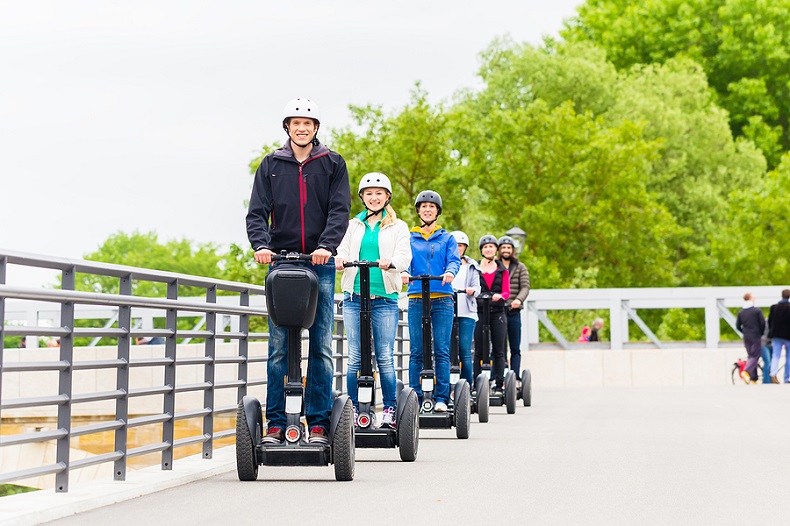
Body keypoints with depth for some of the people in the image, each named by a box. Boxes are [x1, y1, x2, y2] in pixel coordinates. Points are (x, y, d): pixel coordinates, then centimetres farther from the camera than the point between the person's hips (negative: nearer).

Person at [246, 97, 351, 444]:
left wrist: (326, 245, -18)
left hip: (320, 263, -1)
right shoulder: (271, 165, 11)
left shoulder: (332, 164, 8)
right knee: (278, 348, -2)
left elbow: (340, 209, -1)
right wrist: (260, 244, -15)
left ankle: (318, 422, 4)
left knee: (321, 347, -1)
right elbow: (257, 211, 5)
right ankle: (276, 422, 2)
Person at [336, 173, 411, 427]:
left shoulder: (398, 226, 11)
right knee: (355, 357, 0)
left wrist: (391, 262, -26)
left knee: (385, 357, -3)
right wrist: (339, 259, -20)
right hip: (354, 297, 2)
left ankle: (390, 410, 5)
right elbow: (343, 251, 5)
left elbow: (405, 256, -3)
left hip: (385, 298, -2)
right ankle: (354, 409, 6)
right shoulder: (353, 225, 17)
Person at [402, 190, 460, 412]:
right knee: (416, 351, -2)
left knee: (442, 351, -5)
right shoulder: (409, 238, 15)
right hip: (416, 299, 1)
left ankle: (441, 398, -2)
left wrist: (450, 272, -24)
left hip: (442, 300, -1)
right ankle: (415, 398, 3)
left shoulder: (447, 238, 14)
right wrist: (403, 272, -23)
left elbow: (454, 260, 0)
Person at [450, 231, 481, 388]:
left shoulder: (471, 267, 18)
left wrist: (472, 290, -15)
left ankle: (468, 389, -4)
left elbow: (477, 287, 8)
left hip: (466, 313, 0)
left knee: (465, 351, -7)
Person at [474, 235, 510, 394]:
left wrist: (499, 296, -18)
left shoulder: (502, 270, 12)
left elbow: (506, 291, 3)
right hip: (479, 312, -1)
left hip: (497, 313, 1)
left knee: (499, 351, 0)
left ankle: (499, 385, 2)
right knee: (479, 351, -2)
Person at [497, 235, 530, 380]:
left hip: (514, 312, 1)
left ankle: (515, 378, 4)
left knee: (515, 349, 2)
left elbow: (525, 287, 1)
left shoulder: (520, 267, 12)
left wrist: (519, 299, -19)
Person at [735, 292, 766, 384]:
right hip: (756, 337, -5)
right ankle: (746, 372, -27)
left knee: (751, 356, 13)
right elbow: (763, 324, -9)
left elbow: (738, 326, 5)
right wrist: (761, 333, 9)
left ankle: (753, 379, 10)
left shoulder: (740, 312, 4)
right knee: (755, 356, -3)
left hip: (746, 337, 5)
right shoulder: (757, 311, -9)